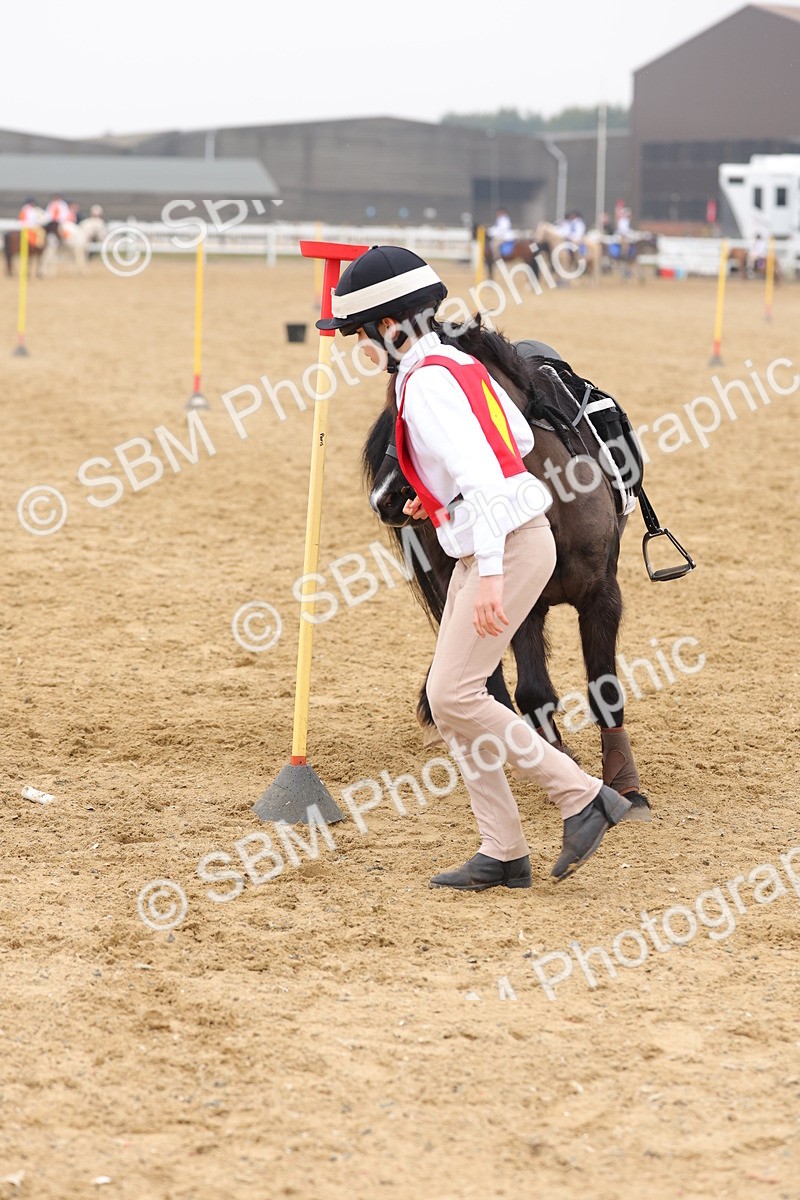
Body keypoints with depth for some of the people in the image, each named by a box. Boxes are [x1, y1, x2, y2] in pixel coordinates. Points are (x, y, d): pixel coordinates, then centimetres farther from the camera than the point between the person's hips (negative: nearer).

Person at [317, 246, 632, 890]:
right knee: (451, 698, 9)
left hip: (510, 546, -10)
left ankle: (583, 796, -5)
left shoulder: (426, 382, -16)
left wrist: (489, 572, -30)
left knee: (453, 695, -11)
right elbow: (520, 438, 25)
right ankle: (503, 852, 12)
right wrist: (443, 496, 25)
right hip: (486, 549, 10)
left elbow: (481, 472, -25)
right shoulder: (460, 362, 14)